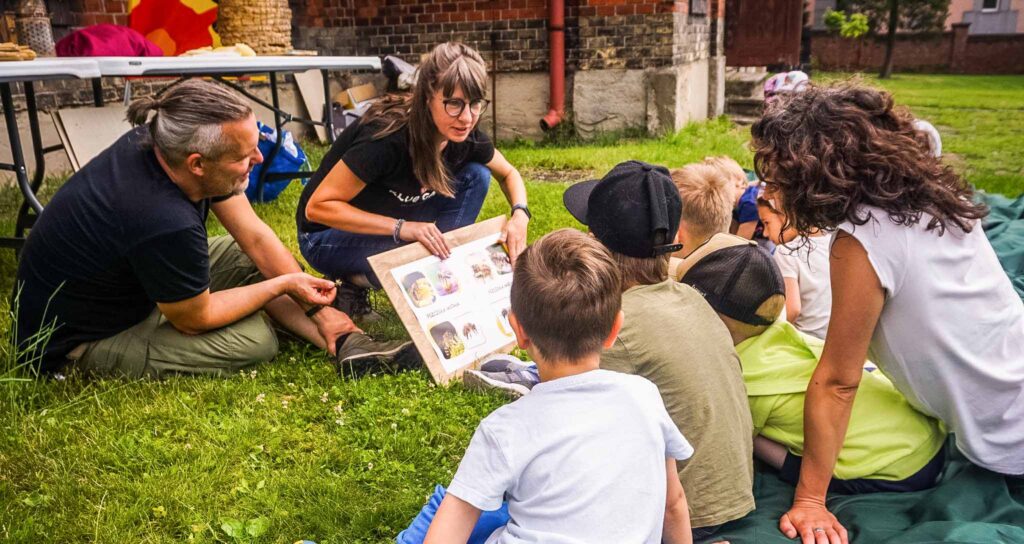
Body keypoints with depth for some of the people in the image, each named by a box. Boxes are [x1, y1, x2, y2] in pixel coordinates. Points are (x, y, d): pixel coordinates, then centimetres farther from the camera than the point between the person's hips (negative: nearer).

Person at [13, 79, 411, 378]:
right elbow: (195, 319, -22)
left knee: (248, 257, 1)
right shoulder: (166, 224, -39)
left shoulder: (160, 144, -13)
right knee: (255, 338, -20)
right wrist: (286, 284, -12)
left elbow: (256, 236, -8)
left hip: (126, 283, 9)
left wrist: (319, 310, -7)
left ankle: (345, 342, -5)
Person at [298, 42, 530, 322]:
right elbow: (318, 207, -31)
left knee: (476, 176, -10)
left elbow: (509, 173, 5)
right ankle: (355, 283, -4)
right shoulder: (387, 137, -34)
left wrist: (520, 215, -18)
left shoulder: (466, 138, -14)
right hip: (327, 235, -6)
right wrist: (400, 227, -40)